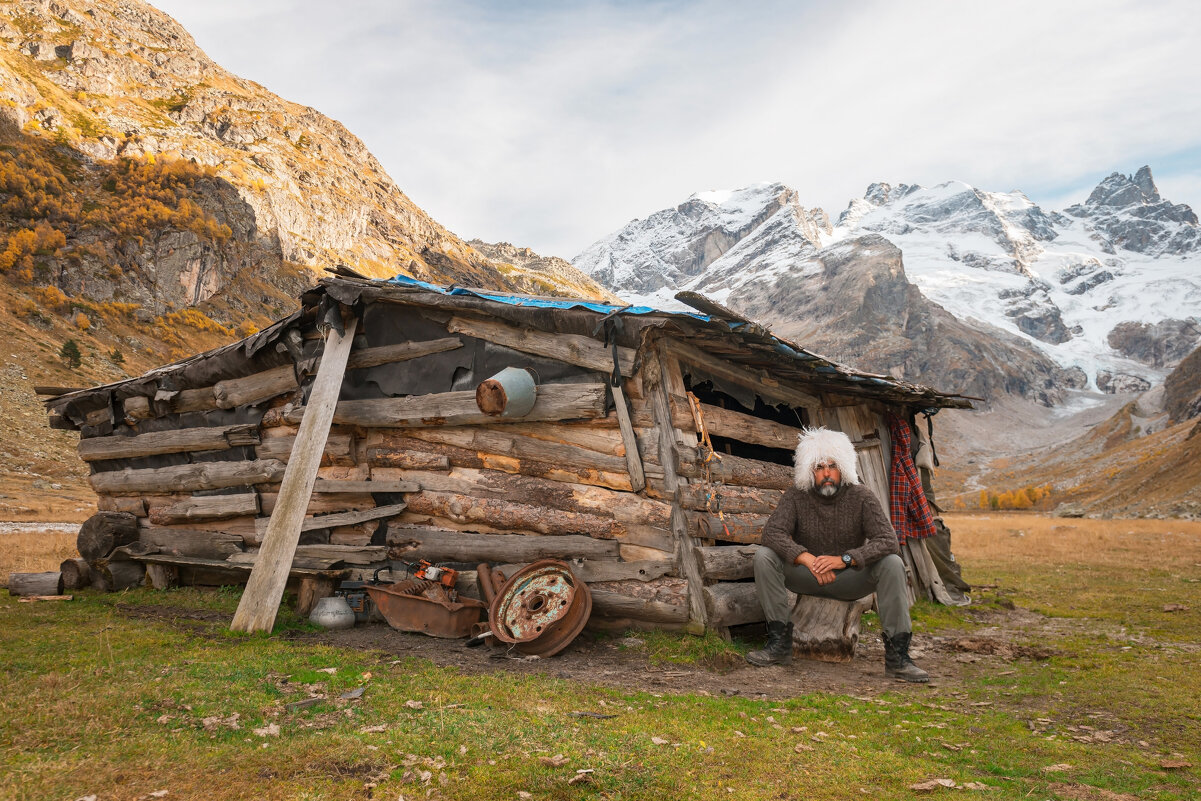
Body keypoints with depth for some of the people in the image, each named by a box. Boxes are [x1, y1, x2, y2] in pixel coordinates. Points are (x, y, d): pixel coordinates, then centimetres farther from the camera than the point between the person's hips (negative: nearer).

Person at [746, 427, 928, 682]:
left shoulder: (860, 497, -11)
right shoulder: (797, 496, -10)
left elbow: (888, 541, -21)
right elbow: (772, 532, -23)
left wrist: (844, 559, -35)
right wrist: (807, 559, -39)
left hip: (849, 578, 0)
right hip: (805, 577, 0)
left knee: (892, 564, -27)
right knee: (763, 556, -25)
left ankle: (897, 656, -21)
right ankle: (779, 643, -20)